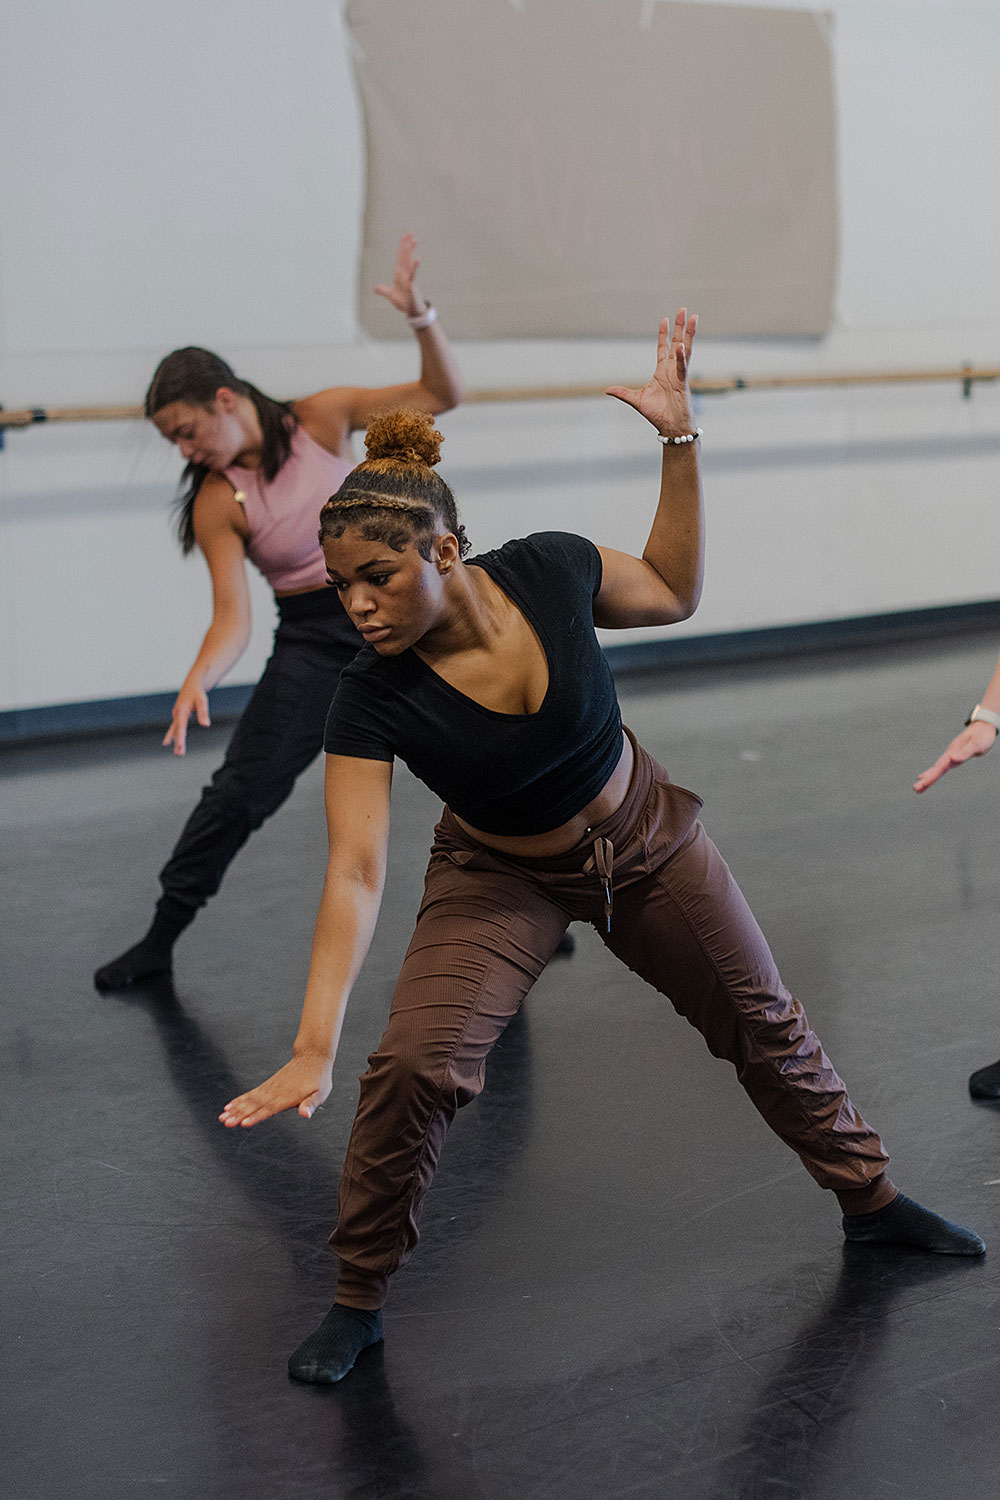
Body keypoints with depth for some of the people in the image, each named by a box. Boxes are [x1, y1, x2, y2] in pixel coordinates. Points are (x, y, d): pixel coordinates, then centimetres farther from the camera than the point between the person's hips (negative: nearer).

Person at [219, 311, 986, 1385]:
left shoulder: (549, 572, -25)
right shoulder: (370, 697, -29)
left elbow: (673, 594, -4)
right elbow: (354, 874, -33)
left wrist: (679, 440, -13)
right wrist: (314, 1046, -41)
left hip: (645, 841, 2)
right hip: (498, 880, -2)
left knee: (764, 1026, 15)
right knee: (414, 1066, -22)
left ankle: (870, 1197, 41)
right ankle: (357, 1303, 0)